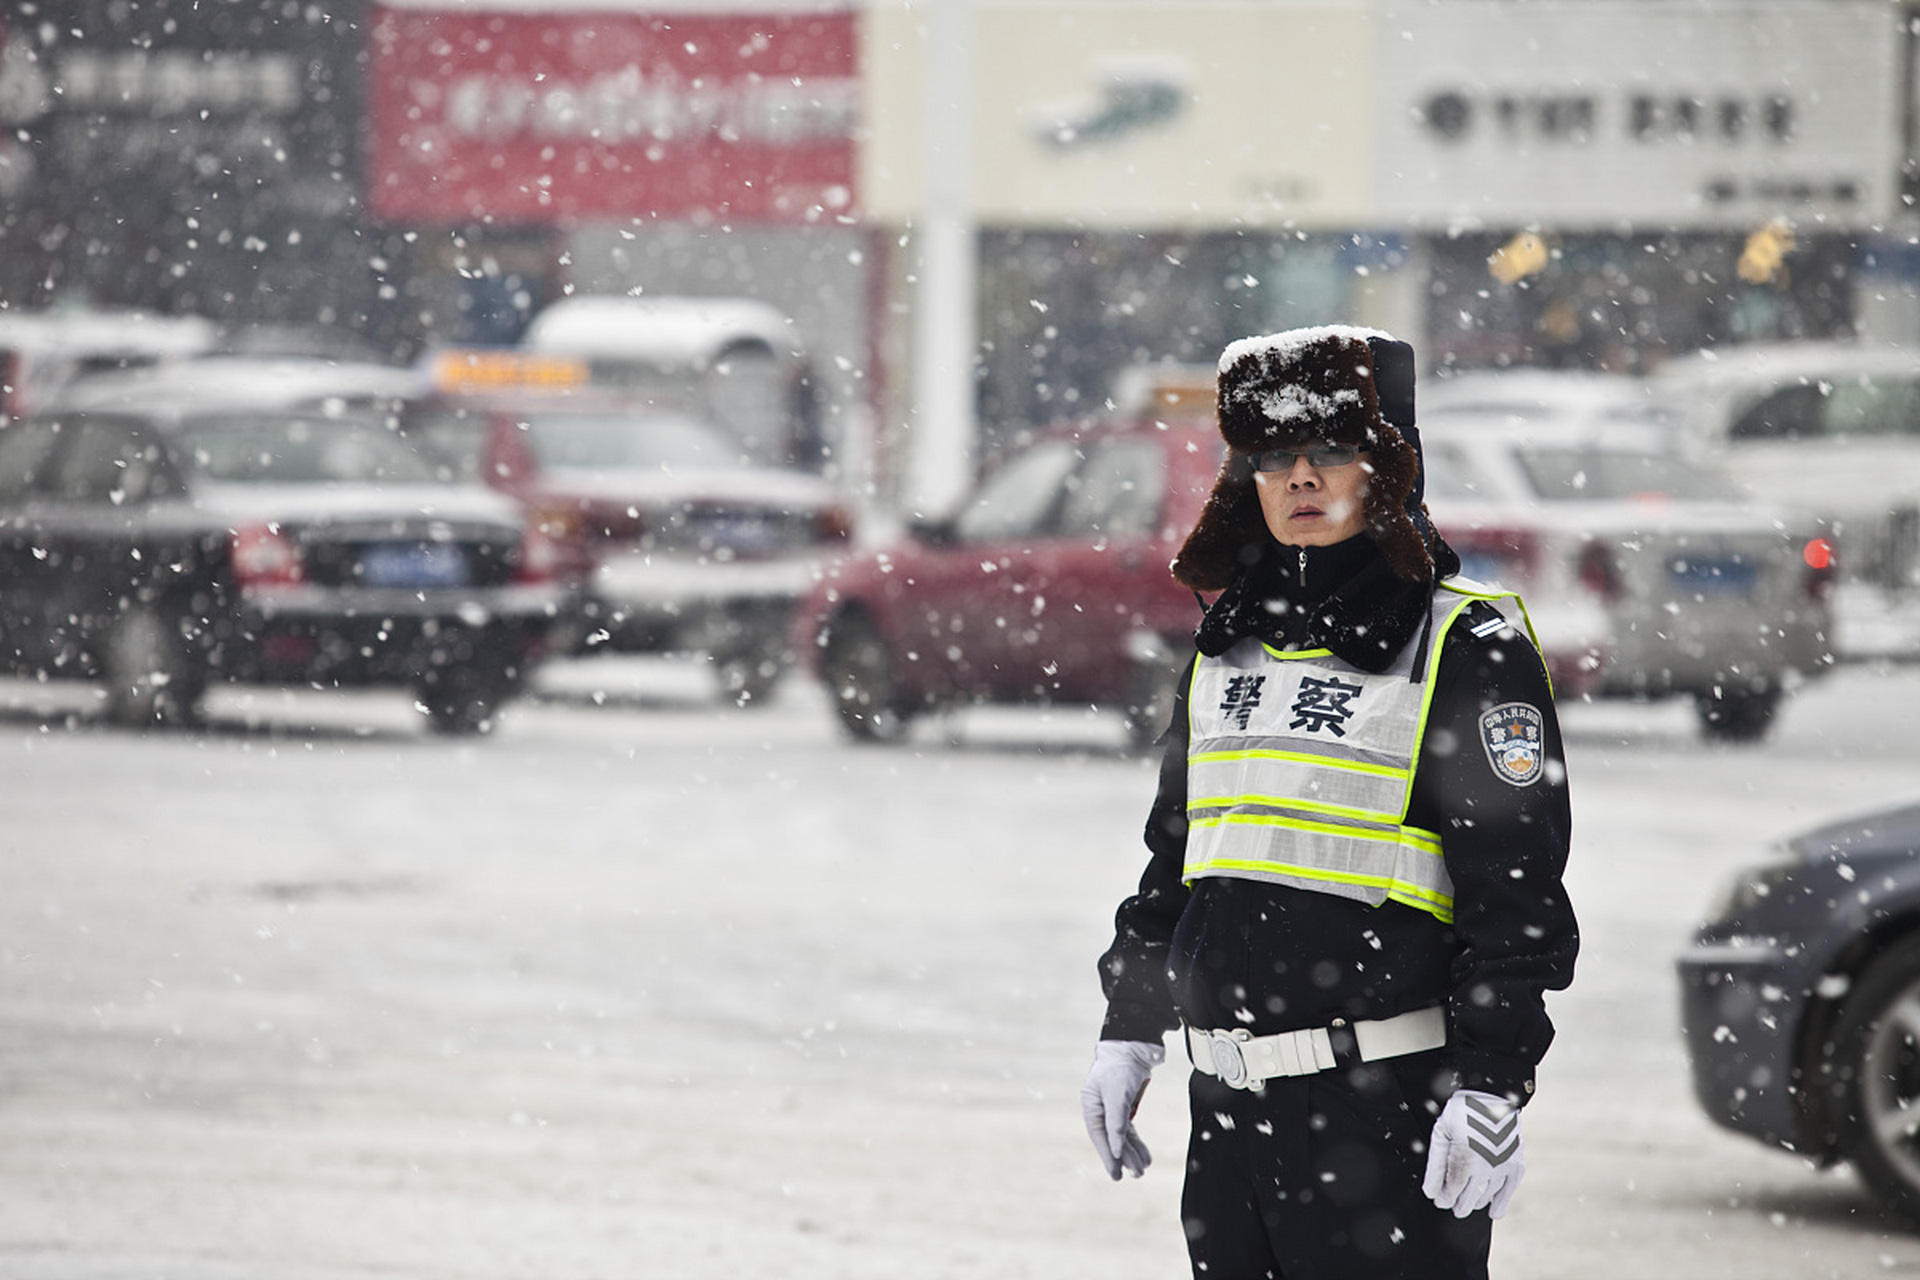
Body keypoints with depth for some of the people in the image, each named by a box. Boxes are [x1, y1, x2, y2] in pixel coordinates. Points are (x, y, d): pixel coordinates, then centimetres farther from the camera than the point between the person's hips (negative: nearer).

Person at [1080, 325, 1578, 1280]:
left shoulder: (1467, 650, -5)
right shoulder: (1227, 647, 16)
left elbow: (1518, 894, -10)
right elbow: (1172, 853, 25)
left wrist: (1493, 1087, -16)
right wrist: (1127, 1031, 21)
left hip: (1387, 1102, -7)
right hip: (1228, 1103, 7)